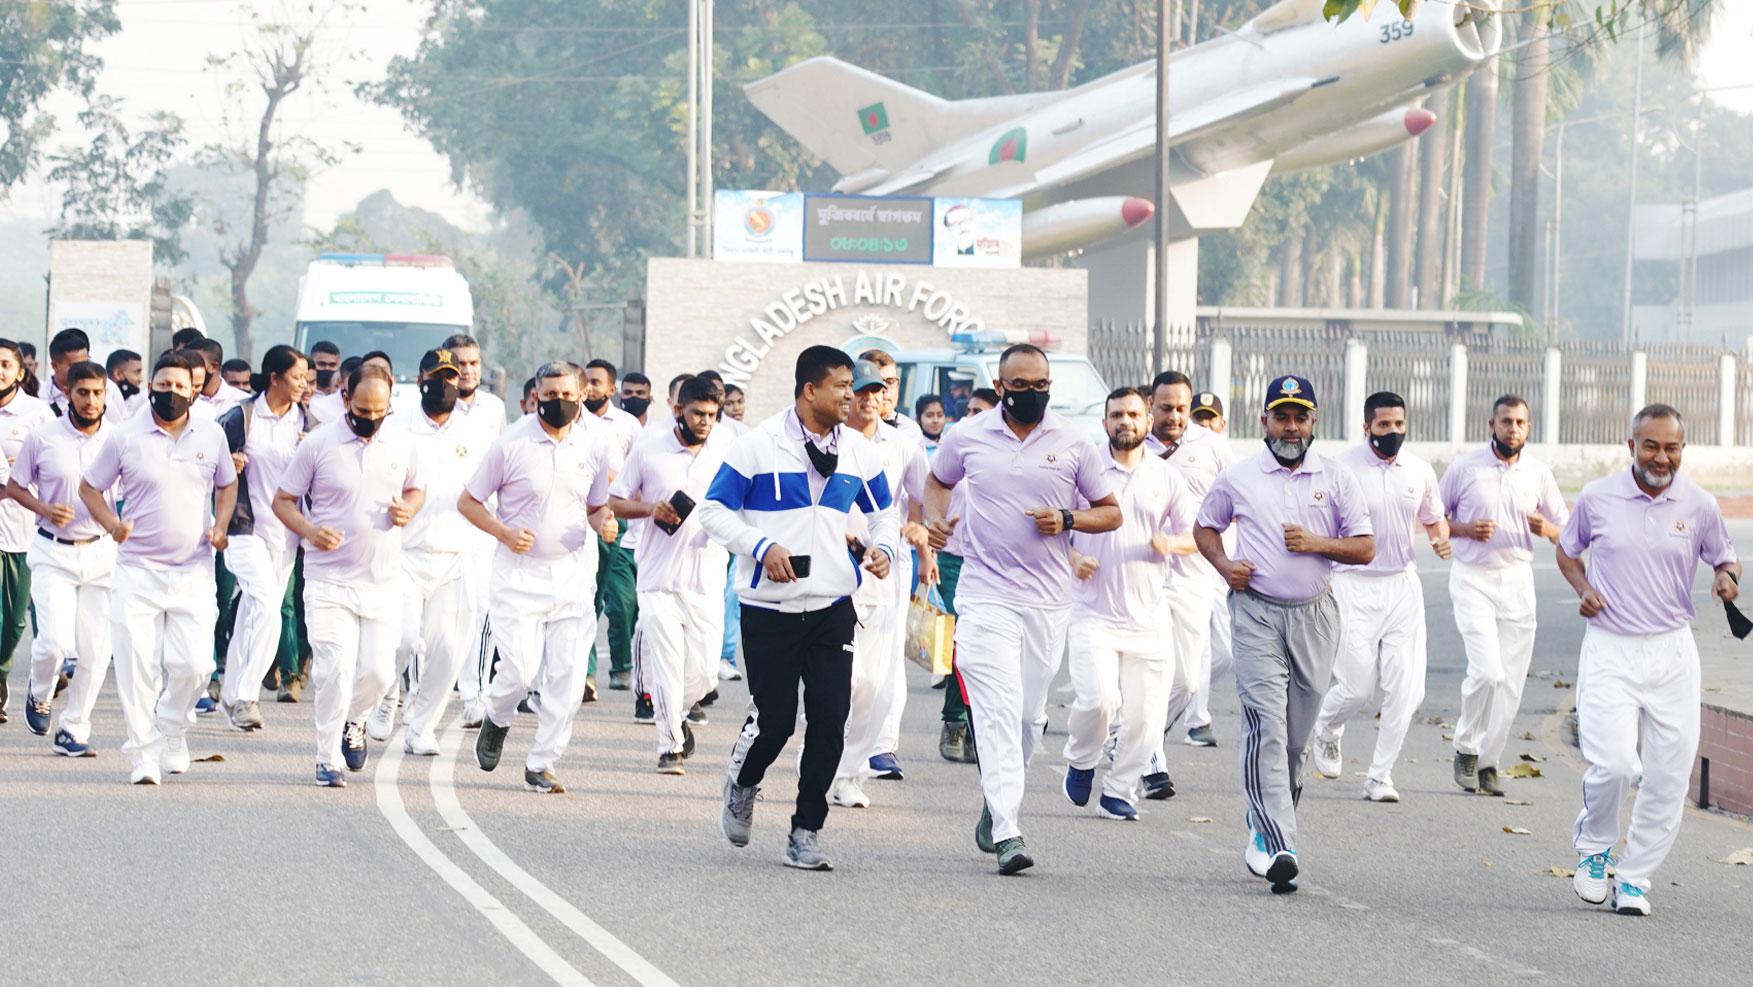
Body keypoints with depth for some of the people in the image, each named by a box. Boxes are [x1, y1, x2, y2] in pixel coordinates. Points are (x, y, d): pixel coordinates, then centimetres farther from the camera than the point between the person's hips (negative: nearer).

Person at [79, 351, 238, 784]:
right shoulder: (126, 436, -1)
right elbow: (89, 487, 8)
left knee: (193, 664, -5)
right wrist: (112, 524, -9)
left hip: (194, 573, 1)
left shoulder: (212, 435, 6)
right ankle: (143, 753, 4)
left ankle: (172, 729, 21)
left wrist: (221, 526, 3)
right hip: (137, 569, -1)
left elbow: (227, 484, 21)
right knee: (136, 664, -7)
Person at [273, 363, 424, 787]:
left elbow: (416, 488, 22)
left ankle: (352, 721, 32)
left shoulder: (402, 445, 5)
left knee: (378, 669, 0)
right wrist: (310, 531, -18)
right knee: (335, 668, -11)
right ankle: (329, 759, 2)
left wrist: (408, 509, -2)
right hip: (329, 580, -3)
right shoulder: (318, 444, -4)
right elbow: (283, 501, 1)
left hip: (383, 581, 3)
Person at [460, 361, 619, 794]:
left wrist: (604, 521, -10)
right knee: (520, 670, -11)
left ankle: (542, 763, 9)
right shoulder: (511, 442, -7)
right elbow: (468, 501, 1)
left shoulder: (596, 442, 2)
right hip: (519, 573, -3)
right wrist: (504, 532, -15)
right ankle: (496, 719, 23)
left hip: (573, 573, 3)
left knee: (567, 676, -2)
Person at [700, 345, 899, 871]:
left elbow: (884, 511, 21)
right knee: (775, 717, -2)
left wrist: (884, 547, 0)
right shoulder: (758, 444, -5)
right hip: (768, 607, -4)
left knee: (829, 719, -4)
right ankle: (742, 783, 32)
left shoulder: (858, 451, 8)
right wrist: (762, 546, -16)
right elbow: (714, 509, -2)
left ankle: (806, 831, 8)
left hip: (832, 606, 4)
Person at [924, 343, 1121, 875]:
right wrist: (934, 517, 3)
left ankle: (994, 803, 33)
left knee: (1030, 715, 8)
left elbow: (1110, 511, 9)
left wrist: (1067, 520, -10)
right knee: (999, 709, -14)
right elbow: (938, 480, 23)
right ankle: (1007, 833, -20)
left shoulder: (1074, 444, 3)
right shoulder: (967, 437, 4)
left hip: (1048, 600, 2)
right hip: (985, 596, -2)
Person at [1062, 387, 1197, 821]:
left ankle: (1120, 791, 17)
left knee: (1145, 713, -1)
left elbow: (1197, 535, 12)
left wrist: (1171, 543, -11)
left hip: (1148, 616, 3)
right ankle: (1080, 761, 11)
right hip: (1094, 611, -3)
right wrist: (1072, 557, -12)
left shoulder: (1167, 478, 9)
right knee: (1098, 698, -18)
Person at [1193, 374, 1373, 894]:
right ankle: (1277, 847, -23)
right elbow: (1205, 526, 19)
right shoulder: (1238, 477, 5)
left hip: (1315, 616, 2)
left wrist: (1317, 543, -11)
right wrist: (1224, 564, -1)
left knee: (1296, 733, 6)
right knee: (1266, 725, -15)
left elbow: (1365, 548, 6)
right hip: (1256, 614, -2)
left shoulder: (1336, 478, 6)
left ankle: (1264, 832, 24)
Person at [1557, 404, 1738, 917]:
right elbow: (1567, 551, 15)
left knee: (1668, 777, 0)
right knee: (1614, 764, -16)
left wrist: (1727, 577, -9)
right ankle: (1593, 845, 14)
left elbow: (1724, 558, 15)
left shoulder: (1700, 505, 1)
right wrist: (1583, 589, -4)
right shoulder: (1597, 498, -1)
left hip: (1672, 651, 2)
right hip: (1609, 649, -2)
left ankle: (1634, 878, 15)